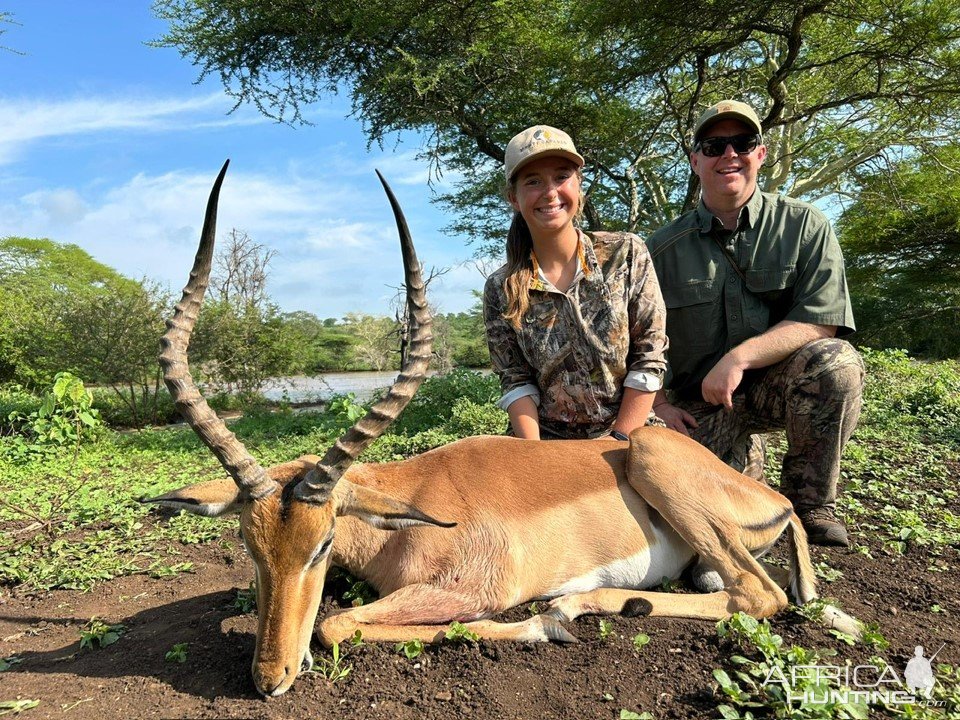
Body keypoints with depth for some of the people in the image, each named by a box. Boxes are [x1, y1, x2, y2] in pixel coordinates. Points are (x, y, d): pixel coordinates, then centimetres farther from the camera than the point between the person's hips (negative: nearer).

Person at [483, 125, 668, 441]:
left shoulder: (627, 254, -3)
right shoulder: (500, 290, -1)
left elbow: (650, 359, -4)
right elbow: (516, 381, -1)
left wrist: (617, 442, -7)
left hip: (630, 434, 0)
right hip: (547, 442, 1)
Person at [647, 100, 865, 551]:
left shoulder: (804, 226, -3)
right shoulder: (664, 248, 0)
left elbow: (821, 321, -13)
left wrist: (740, 356, -25)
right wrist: (658, 405, -7)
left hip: (778, 382, 0)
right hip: (701, 401, 1)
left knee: (835, 362, -32)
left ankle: (810, 501, -9)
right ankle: (747, 458, 21)